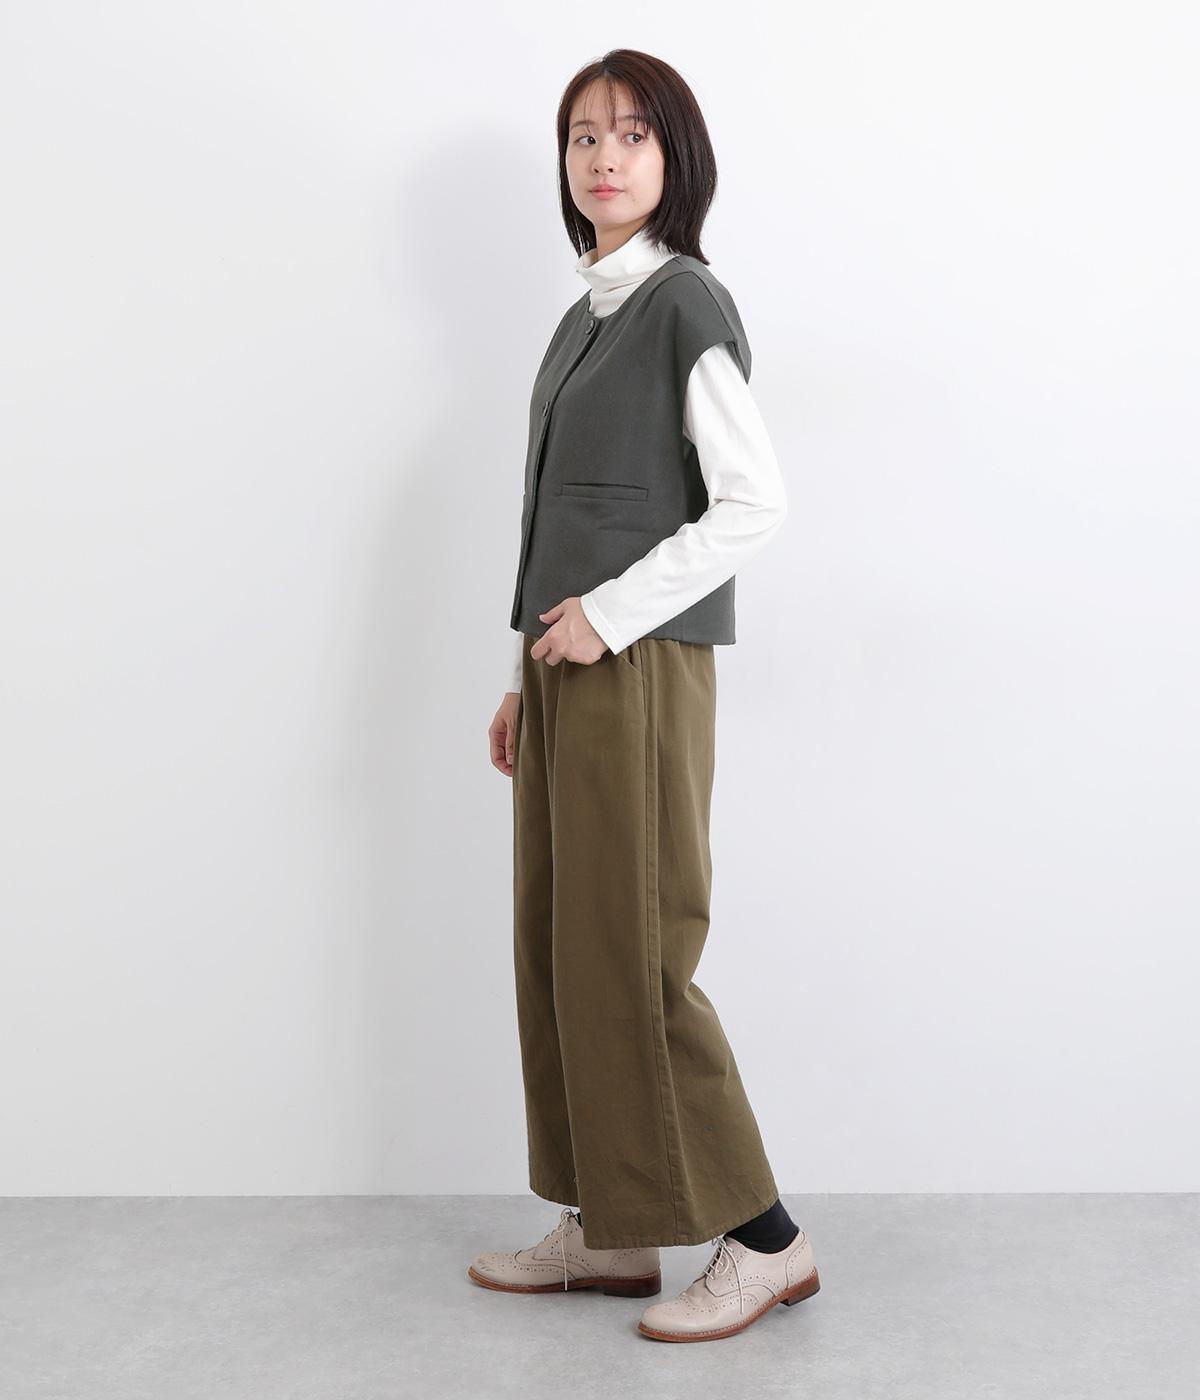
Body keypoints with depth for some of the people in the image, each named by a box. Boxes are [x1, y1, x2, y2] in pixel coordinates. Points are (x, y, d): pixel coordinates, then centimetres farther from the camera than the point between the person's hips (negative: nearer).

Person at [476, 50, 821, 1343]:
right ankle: (610, 1229, 21)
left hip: (640, 666, -9)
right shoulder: (585, 315, 17)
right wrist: (527, 677, 16)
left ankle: (763, 1239, 6)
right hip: (568, 667, 9)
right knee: (558, 945, 10)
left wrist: (606, 615, -15)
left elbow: (754, 504, -15)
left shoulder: (686, 303, -8)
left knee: (629, 956, -7)